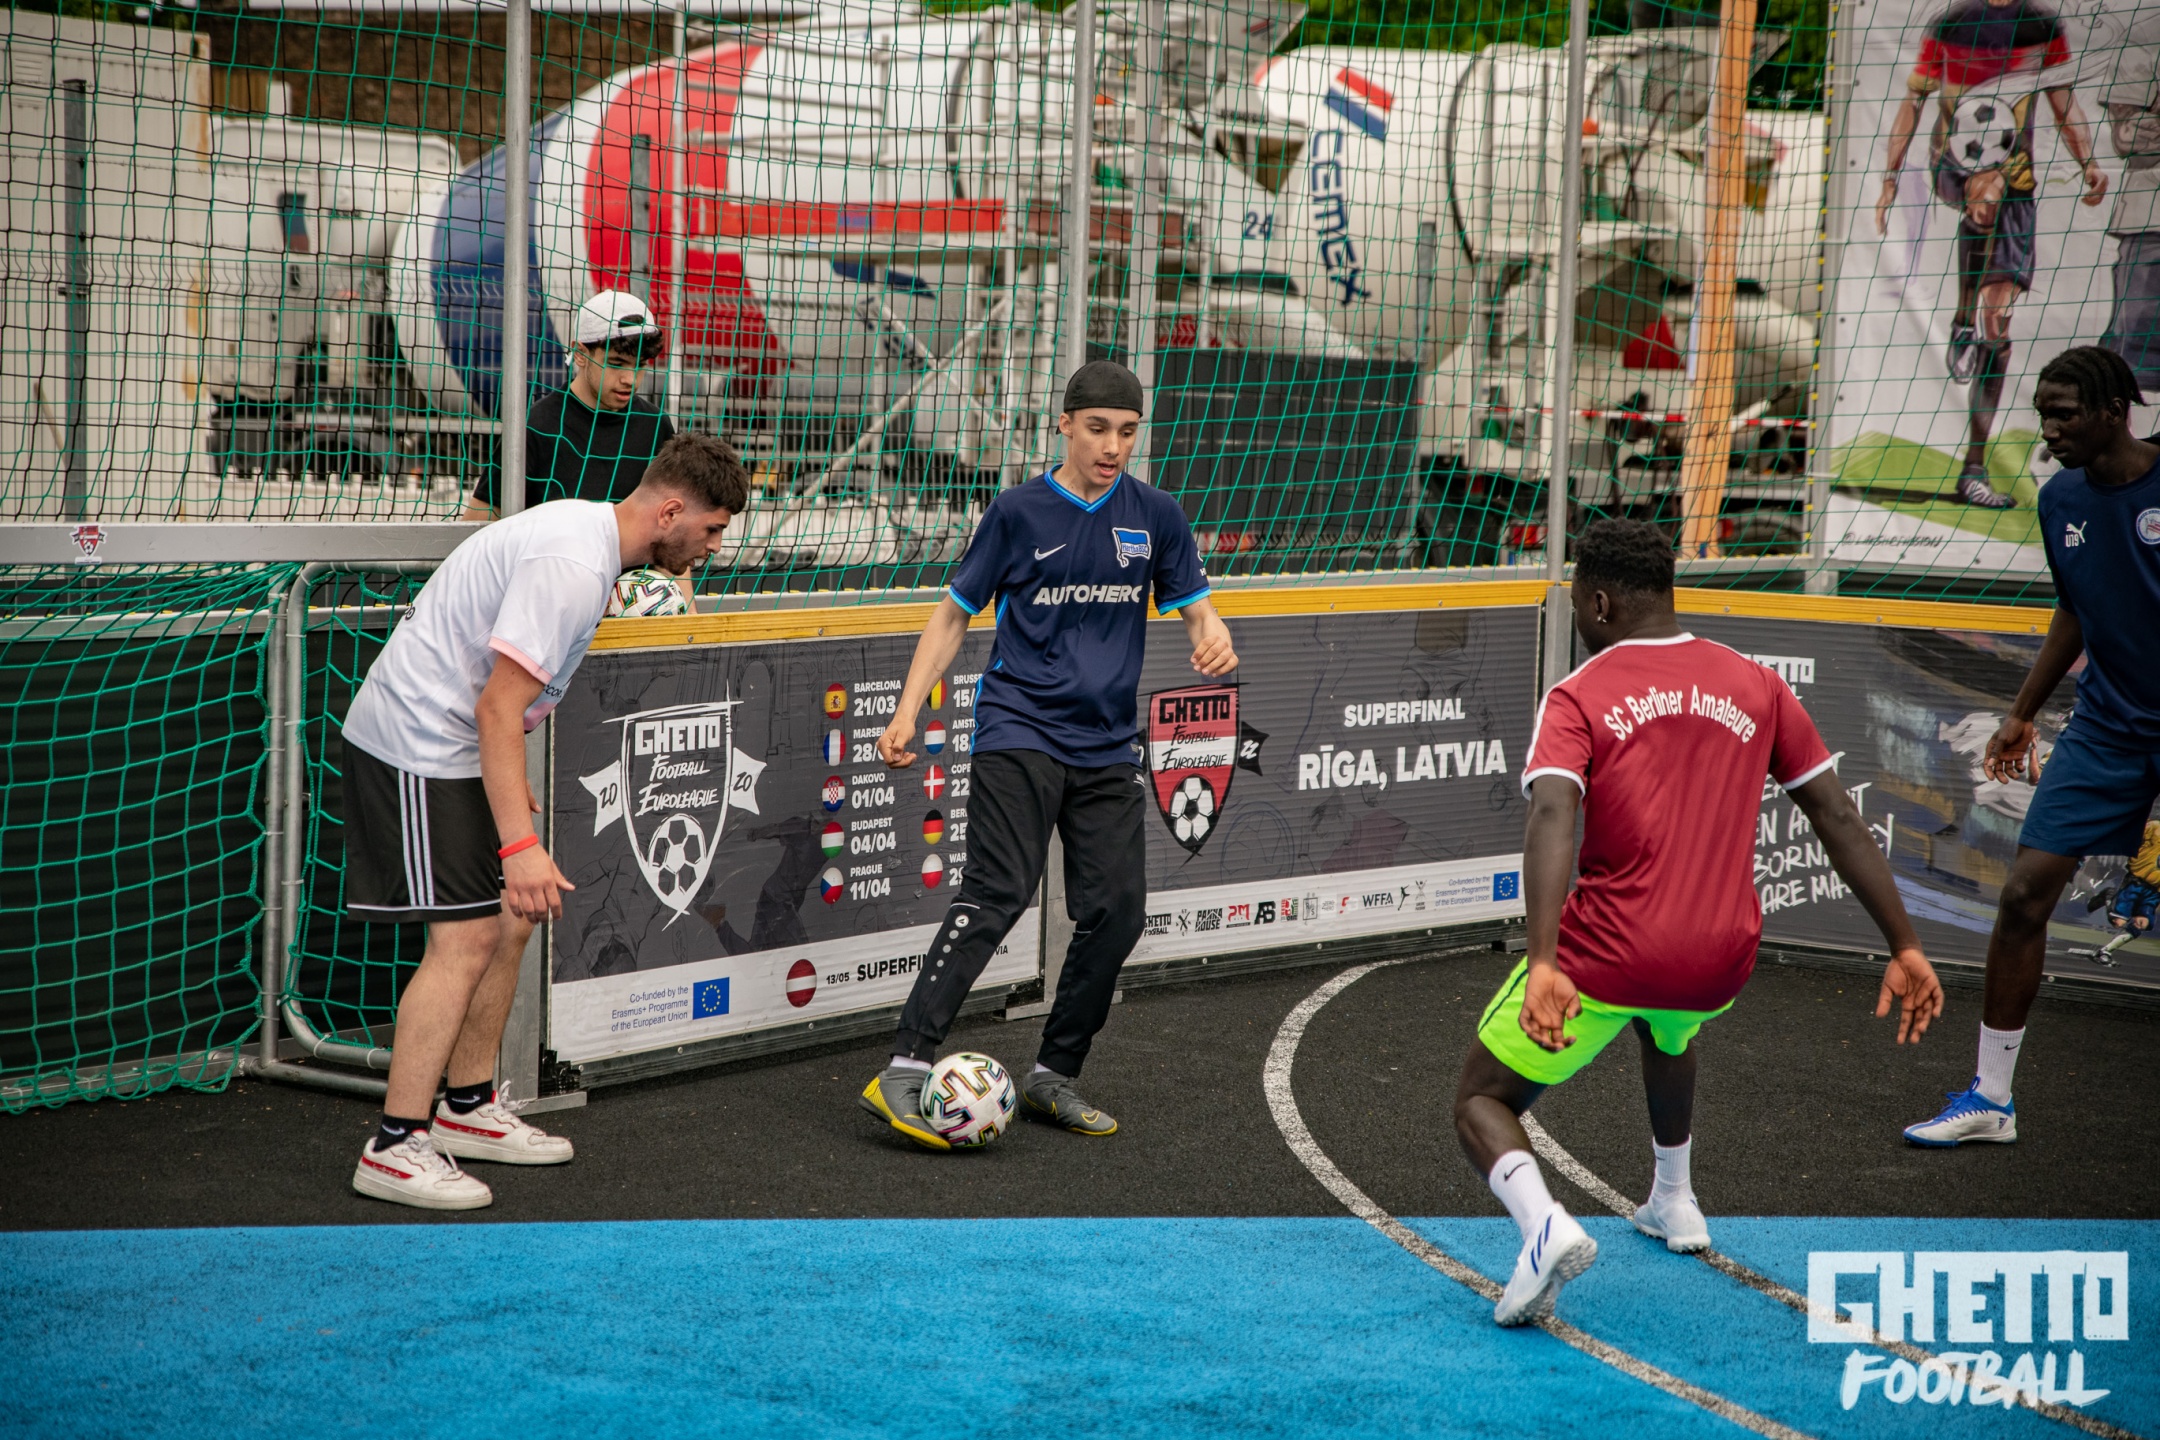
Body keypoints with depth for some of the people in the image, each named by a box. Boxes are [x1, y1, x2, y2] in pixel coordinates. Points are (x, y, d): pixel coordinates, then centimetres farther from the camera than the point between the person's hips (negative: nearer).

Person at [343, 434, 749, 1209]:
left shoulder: (585, 531, 9)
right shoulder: (571, 564, -23)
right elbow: (499, 708, -27)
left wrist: (508, 784, 27)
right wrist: (521, 846, -28)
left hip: (450, 741, 11)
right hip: (417, 745, -11)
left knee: (511, 919, 13)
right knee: (464, 939, -12)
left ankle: (467, 1109, 23)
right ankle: (395, 1146, -8)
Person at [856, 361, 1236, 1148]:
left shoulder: (1155, 516, 8)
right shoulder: (1019, 511, 0)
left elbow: (1196, 610, 12)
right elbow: (954, 614, 6)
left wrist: (1214, 641, -13)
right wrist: (907, 713, -3)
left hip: (1107, 745, 4)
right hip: (1019, 733, -4)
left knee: (1117, 909, -2)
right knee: (997, 894, -17)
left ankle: (1053, 1077, 14)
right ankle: (903, 1073, -20)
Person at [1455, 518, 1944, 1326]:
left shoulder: (1578, 697, -4)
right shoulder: (1755, 686, 9)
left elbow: (1552, 820, -22)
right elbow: (1839, 818, 7)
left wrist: (1543, 963, -32)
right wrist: (1904, 947, 10)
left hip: (1605, 953, -5)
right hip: (1723, 961, 5)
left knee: (1482, 1101, 10)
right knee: (1666, 1027, 41)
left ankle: (1545, 1223, -19)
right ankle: (1674, 1203, 49)